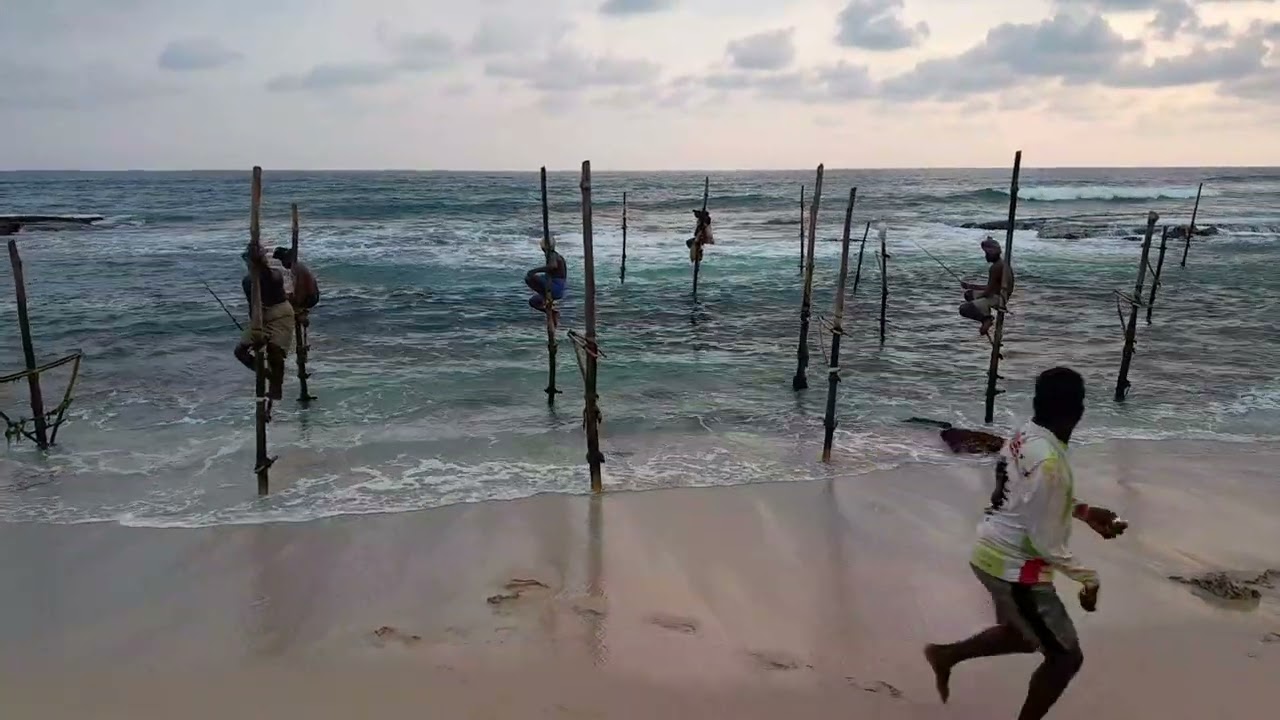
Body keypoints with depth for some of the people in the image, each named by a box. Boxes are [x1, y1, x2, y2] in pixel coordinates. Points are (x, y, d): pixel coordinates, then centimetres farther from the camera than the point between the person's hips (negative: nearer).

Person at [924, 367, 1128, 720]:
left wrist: (1083, 511, 13)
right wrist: (1088, 577, -11)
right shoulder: (1049, 462, -28)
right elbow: (1046, 542, -22)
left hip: (995, 555, 9)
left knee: (1023, 636, 29)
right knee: (1066, 656, 7)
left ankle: (946, 654, 35)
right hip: (1015, 567, -9)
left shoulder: (1025, 435, 0)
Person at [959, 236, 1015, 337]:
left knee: (964, 309, -18)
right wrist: (970, 286, 15)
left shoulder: (996, 267, -19)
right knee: (968, 294, 23)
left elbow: (989, 290, -19)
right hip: (998, 296, 11)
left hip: (997, 299, -11)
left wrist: (976, 298, -2)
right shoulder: (1001, 263, 13)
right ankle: (985, 317, 10)